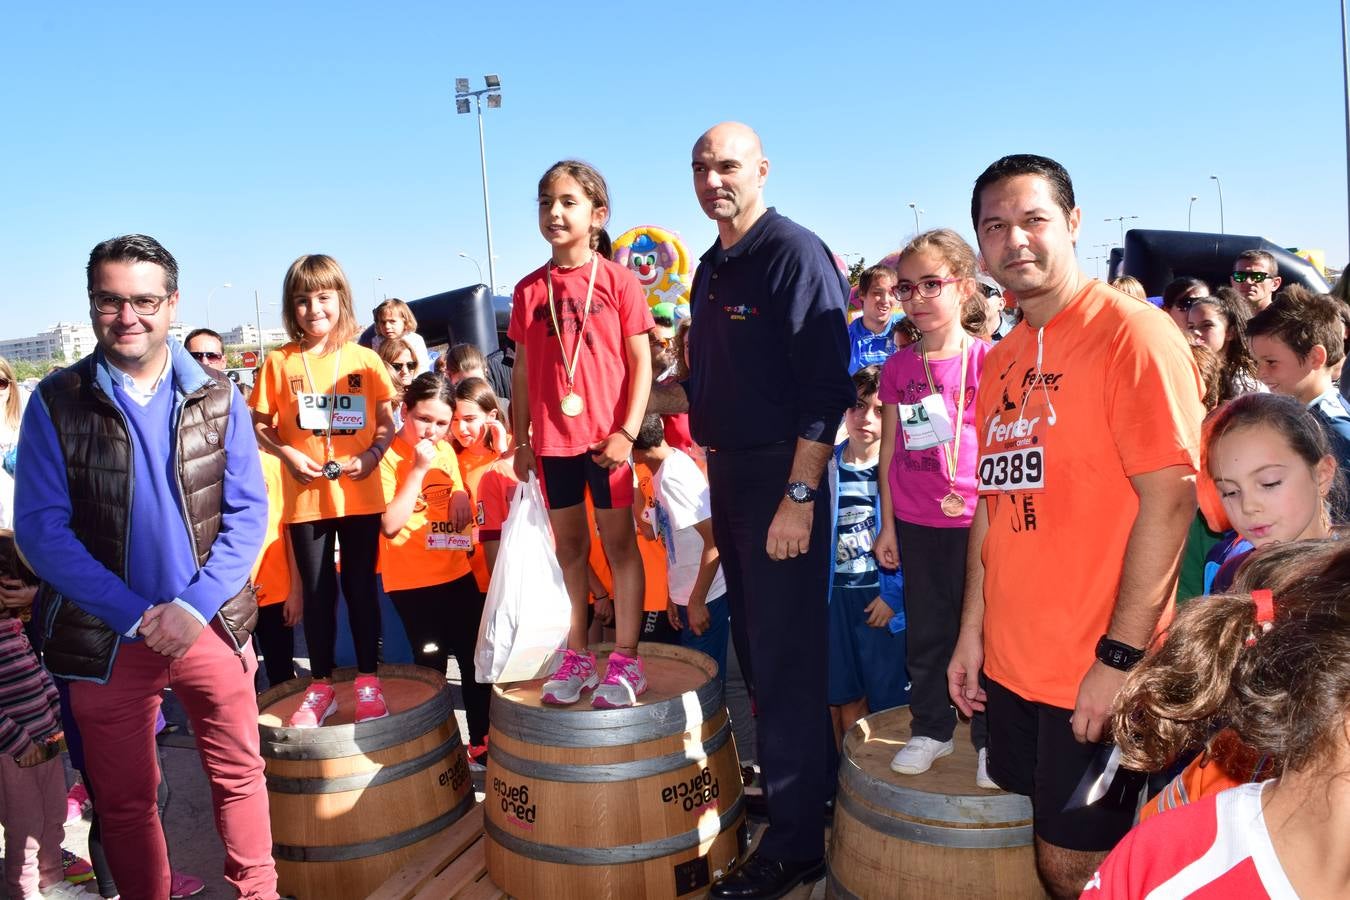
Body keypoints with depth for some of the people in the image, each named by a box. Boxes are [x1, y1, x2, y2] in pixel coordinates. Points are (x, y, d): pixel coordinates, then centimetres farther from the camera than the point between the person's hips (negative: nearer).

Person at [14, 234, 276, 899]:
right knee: (124, 799, 13)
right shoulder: (56, 403, -5)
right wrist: (138, 615, -14)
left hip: (212, 624, 1)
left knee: (240, 772, 14)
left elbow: (248, 511, -2)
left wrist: (194, 607, -14)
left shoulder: (216, 398, -1)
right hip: (106, 638, -1)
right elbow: (41, 529, -8)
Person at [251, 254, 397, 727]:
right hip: (305, 496, 1)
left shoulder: (364, 359, -1)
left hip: (359, 493, 0)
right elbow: (261, 426, 3)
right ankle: (321, 685, 24)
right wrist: (289, 454, -14)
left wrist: (372, 453, -14)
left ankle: (368, 679, 22)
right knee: (317, 591, 11)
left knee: (360, 585, 9)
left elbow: (387, 422, 4)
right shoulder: (279, 362, -1)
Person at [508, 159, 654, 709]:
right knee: (569, 545, 14)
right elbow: (522, 371, 9)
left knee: (619, 543, 6)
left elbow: (641, 362, -5)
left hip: (607, 436, -3)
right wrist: (520, 440, 7)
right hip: (552, 439, 4)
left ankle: (625, 659, 16)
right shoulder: (529, 289, 5)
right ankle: (577, 654, 28)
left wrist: (627, 432, -13)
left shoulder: (618, 280, -4)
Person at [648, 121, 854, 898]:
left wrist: (799, 498, -23)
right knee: (756, 650, 17)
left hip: (783, 479, -8)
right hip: (728, 474, 9)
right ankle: (810, 786, 37)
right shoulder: (712, 267, 13)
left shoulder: (796, 253, -12)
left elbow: (828, 388, -19)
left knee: (787, 661, -1)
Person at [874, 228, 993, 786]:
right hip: (915, 522, 3)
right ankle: (930, 729, 29)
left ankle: (990, 738, 22)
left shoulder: (987, 359, -6)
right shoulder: (899, 367, 4)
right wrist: (888, 524, 8)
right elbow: (889, 448, 8)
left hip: (974, 518, -3)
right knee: (925, 629, 14)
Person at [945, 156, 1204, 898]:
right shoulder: (1002, 360, 9)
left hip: (1097, 672, -6)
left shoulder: (1133, 333, -12)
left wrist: (1120, 658, -19)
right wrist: (972, 630, 9)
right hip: (1011, 665, 7)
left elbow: (1170, 498, -18)